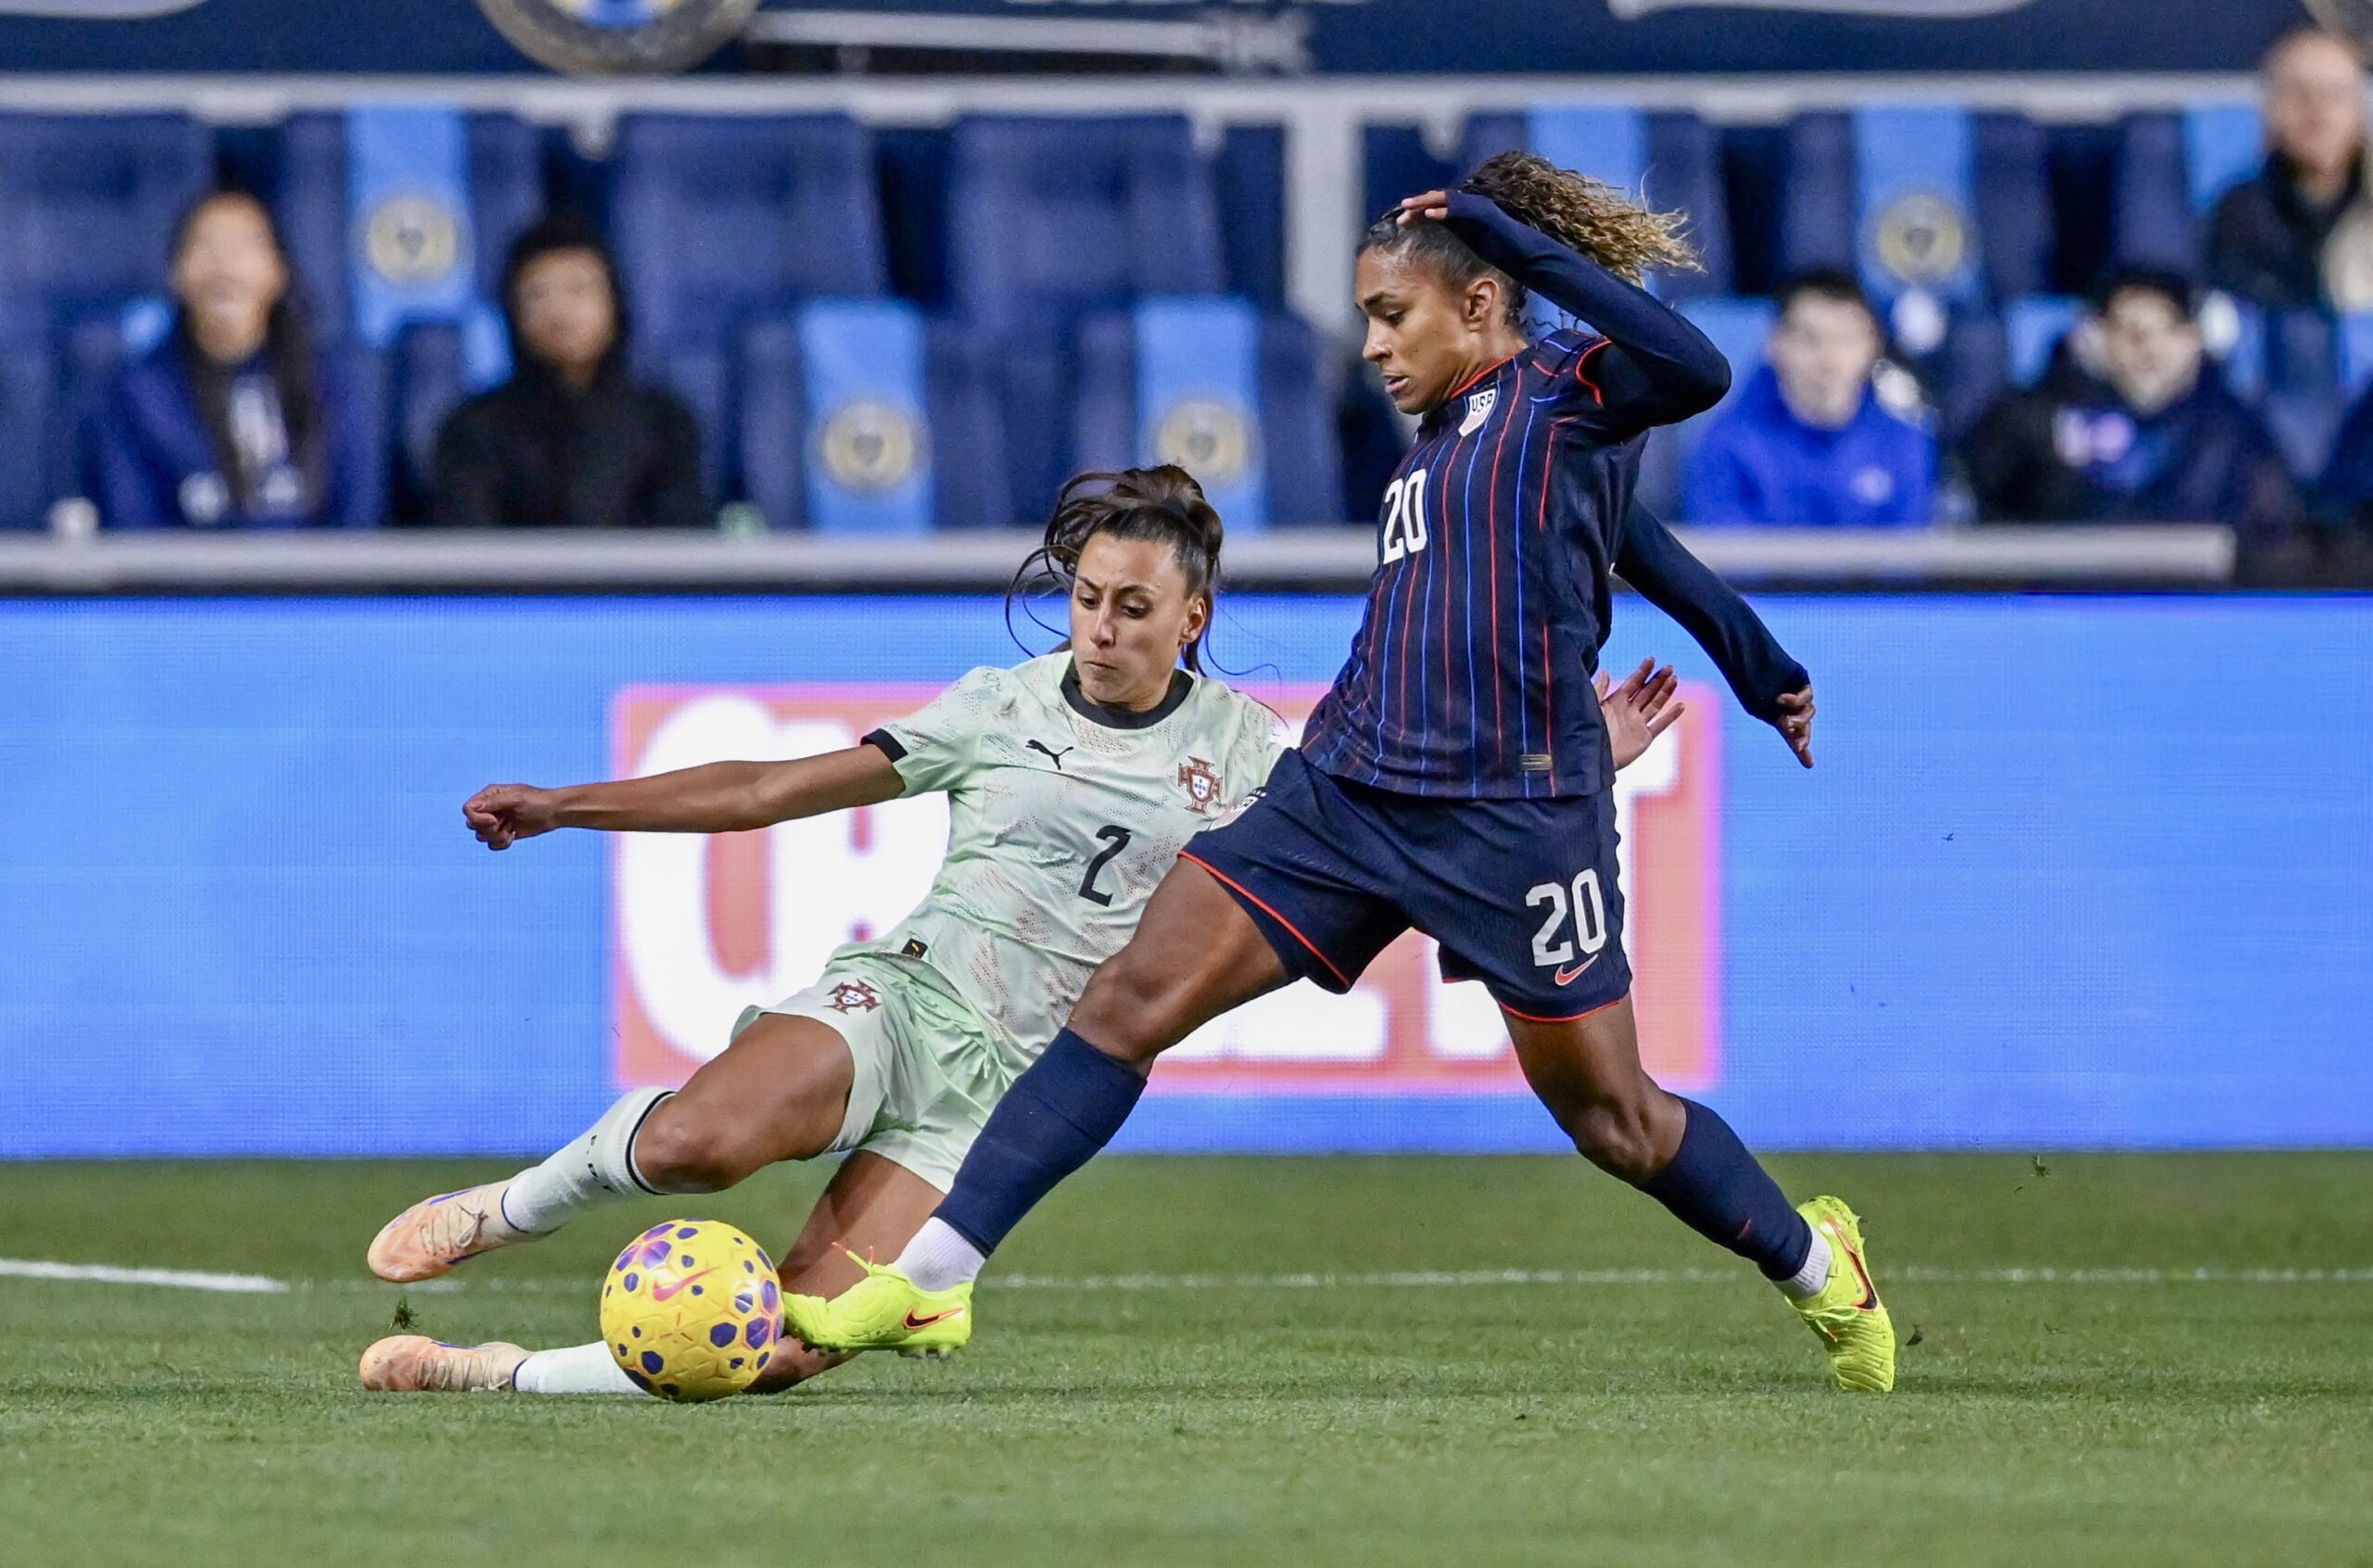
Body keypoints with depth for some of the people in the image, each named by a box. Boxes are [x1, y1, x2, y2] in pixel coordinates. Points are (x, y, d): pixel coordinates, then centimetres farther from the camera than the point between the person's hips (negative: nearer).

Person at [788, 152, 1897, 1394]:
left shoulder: (1569, 386, -3)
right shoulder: (1442, 430, 19)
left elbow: (1697, 372, -25)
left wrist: (1520, 240, -19)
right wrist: (1750, 653, 38)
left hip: (1513, 813, -7)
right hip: (1344, 787, 7)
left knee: (1613, 1121, 5)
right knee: (1129, 1001, -7)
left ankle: (1814, 1264, 33)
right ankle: (929, 1281, -10)